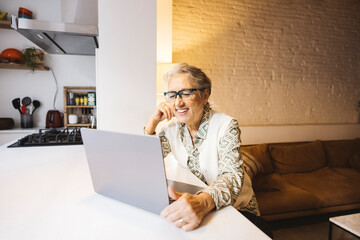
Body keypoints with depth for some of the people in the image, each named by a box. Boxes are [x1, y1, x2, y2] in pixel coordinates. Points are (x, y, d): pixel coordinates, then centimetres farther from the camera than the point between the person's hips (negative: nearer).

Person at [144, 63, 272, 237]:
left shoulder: (226, 126, -15)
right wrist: (152, 122, -13)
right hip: (192, 204, 4)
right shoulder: (173, 128, -1)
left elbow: (232, 175, -27)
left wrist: (203, 202, -48)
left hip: (237, 208, -3)